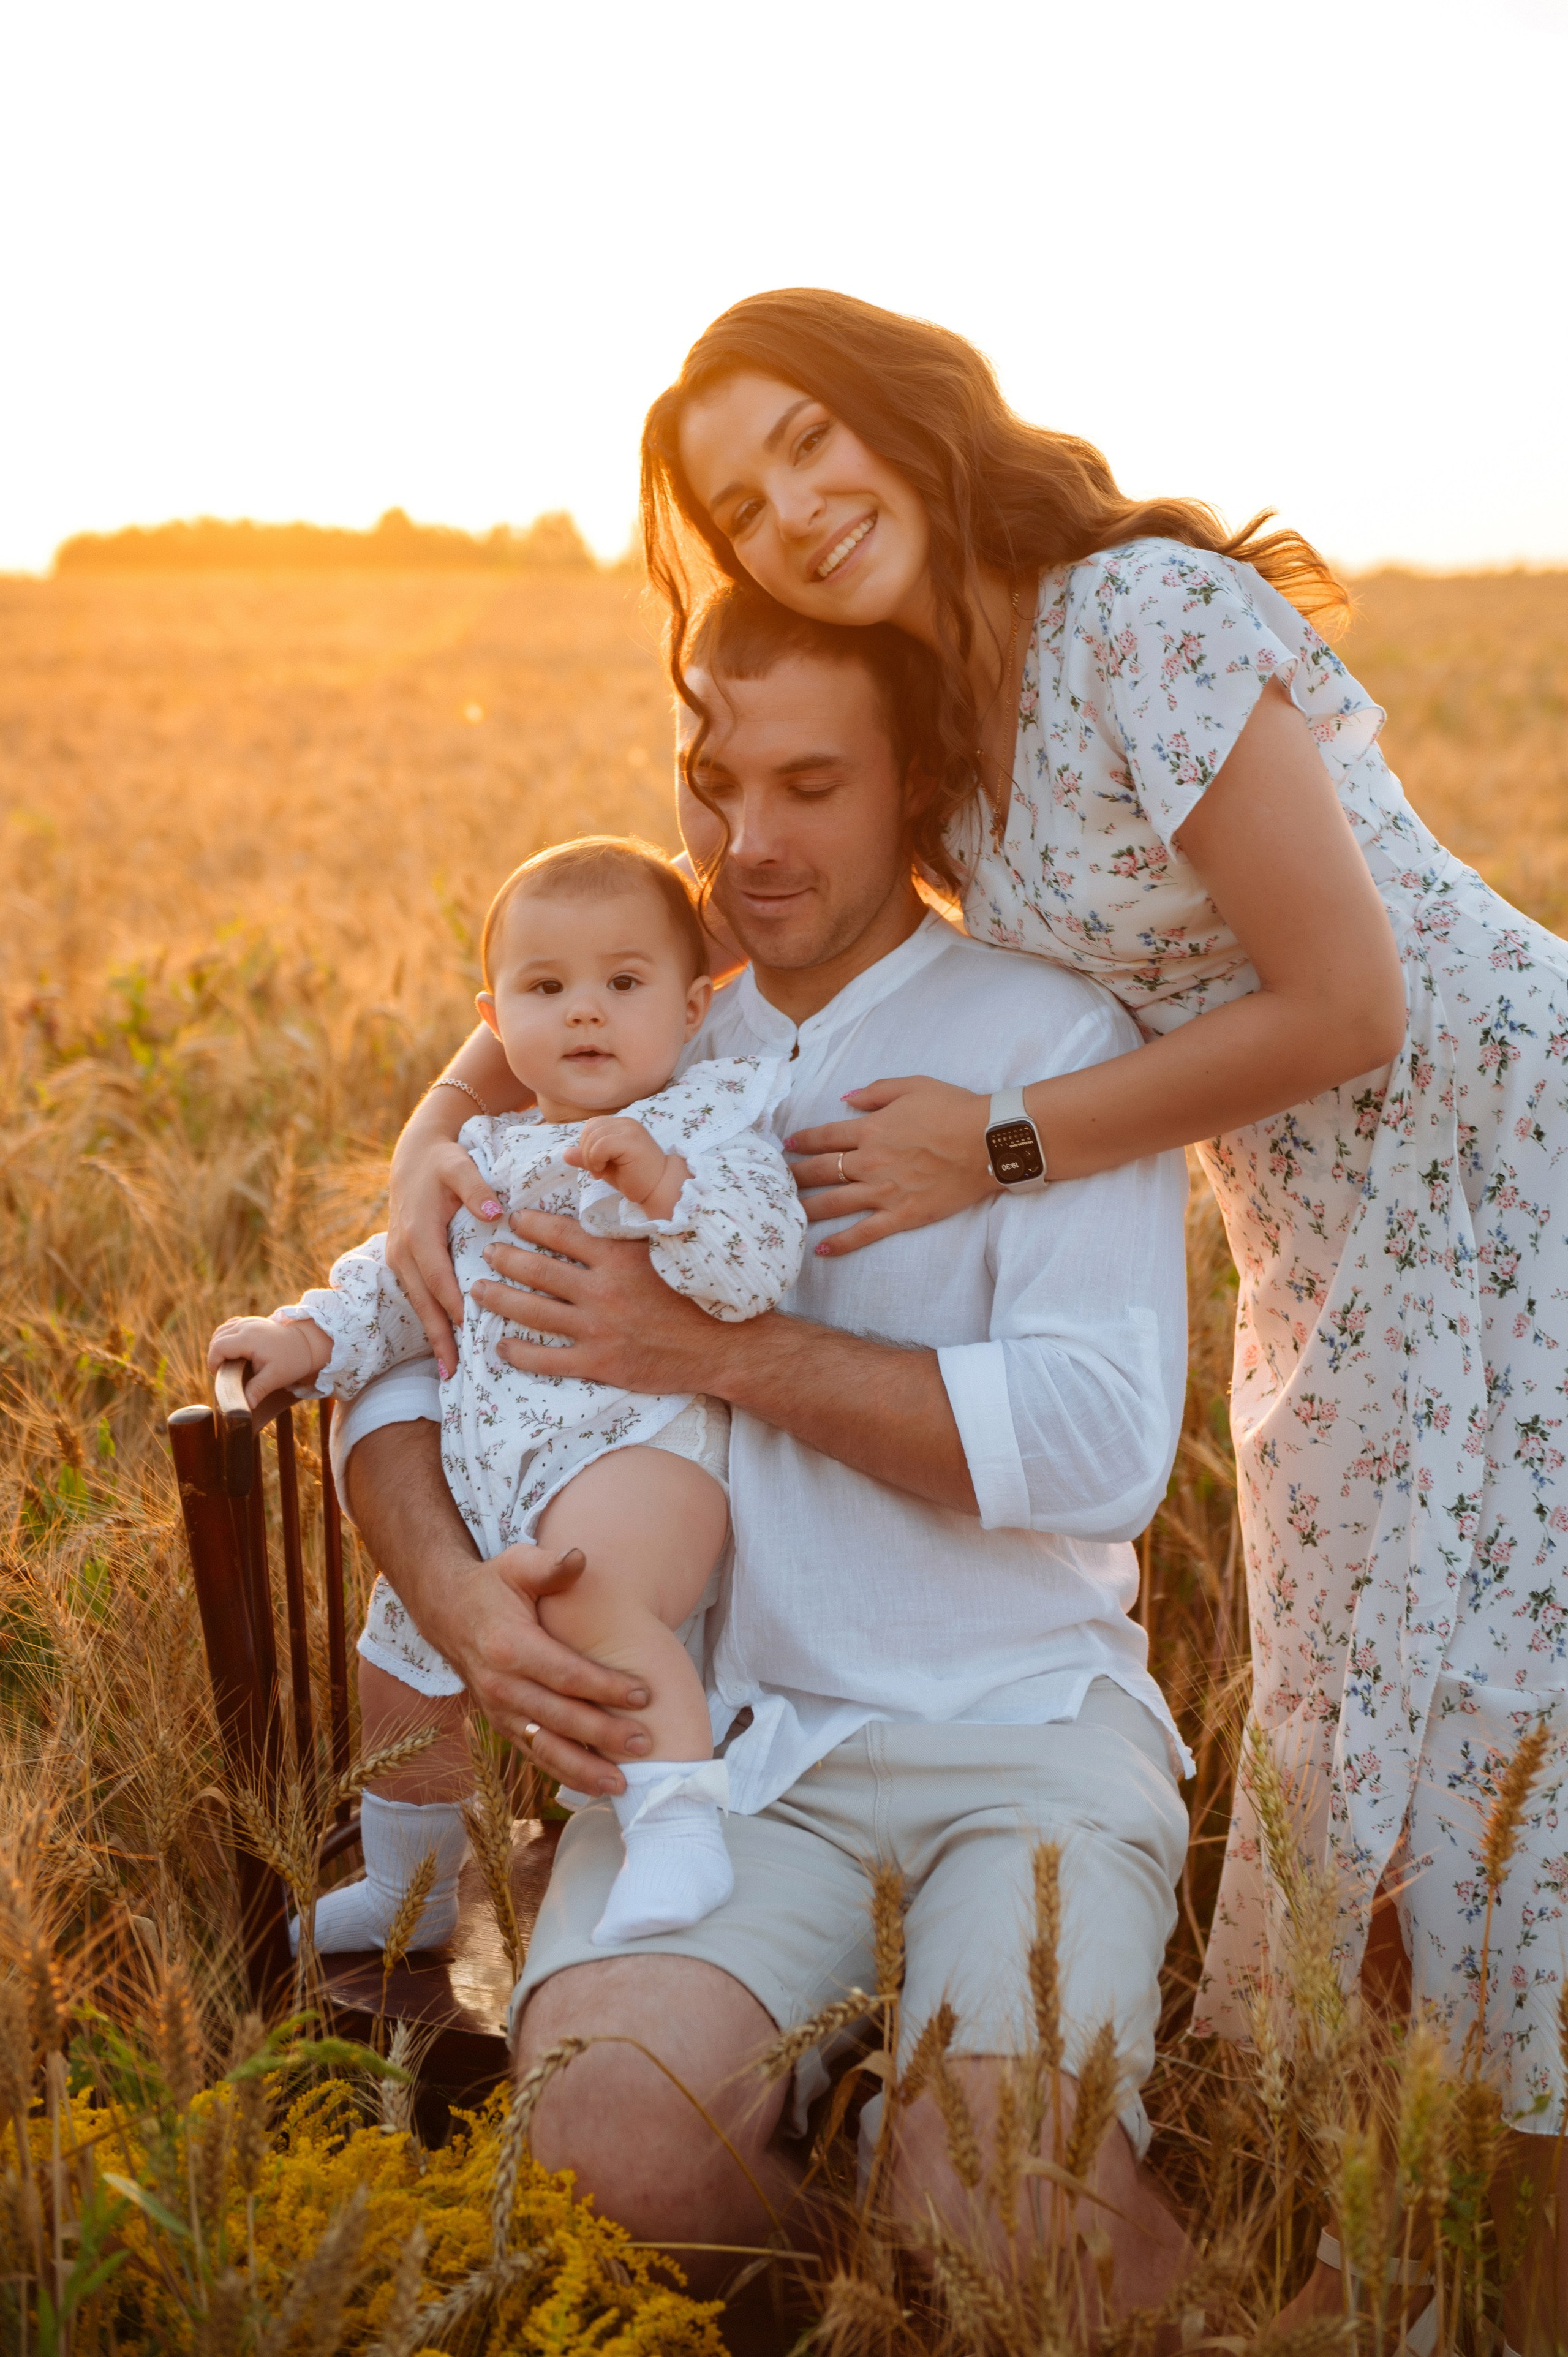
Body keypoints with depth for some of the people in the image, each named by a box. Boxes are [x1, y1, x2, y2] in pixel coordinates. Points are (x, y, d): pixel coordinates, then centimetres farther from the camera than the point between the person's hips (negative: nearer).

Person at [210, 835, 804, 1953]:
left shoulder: (710, 1116, -2)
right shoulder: (489, 1151, 18)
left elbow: (757, 1267, -17)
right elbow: (406, 1272, 28)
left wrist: (664, 1185, -32)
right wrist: (310, 1336, 13)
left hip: (638, 1441, -8)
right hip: (481, 1474, 8)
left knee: (592, 1585, -41)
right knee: (401, 1662, 22)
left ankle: (681, 1826, -38)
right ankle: (410, 1886, 47)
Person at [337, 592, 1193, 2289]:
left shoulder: (1052, 1037, 0)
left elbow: (1106, 1443, -12)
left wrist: (724, 1351, -14)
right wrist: (452, 1590, -9)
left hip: (1021, 1724, -2)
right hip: (723, 1735, 3)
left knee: (998, 2202, -25)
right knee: (606, 2141, -26)